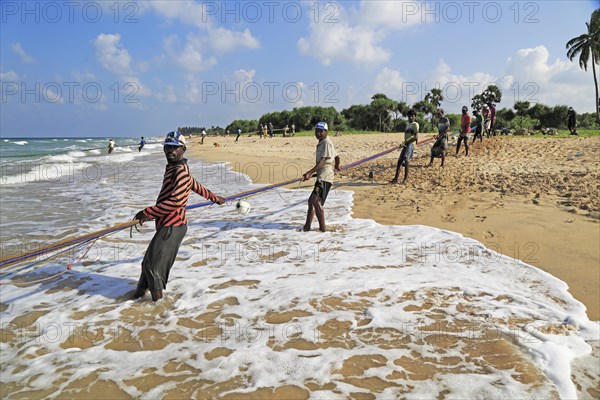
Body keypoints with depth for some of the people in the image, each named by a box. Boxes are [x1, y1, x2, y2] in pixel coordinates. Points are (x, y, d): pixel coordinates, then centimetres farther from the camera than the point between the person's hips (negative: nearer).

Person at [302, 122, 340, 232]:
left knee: (316, 201, -18)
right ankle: (307, 227, 18)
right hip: (321, 177, 11)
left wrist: (310, 173, -32)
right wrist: (337, 166, 52)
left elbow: (323, 161, -22)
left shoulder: (327, 143, -10)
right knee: (311, 201, 12)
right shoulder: (321, 143, 20)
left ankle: (323, 228, -14)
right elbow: (336, 156, 32)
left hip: (325, 177, -11)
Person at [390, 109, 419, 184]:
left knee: (406, 159, -23)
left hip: (411, 144, -8)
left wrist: (405, 143, -16)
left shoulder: (415, 124, -3)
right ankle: (396, 179, 5)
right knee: (400, 160, 3)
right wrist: (403, 144, 16)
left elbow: (416, 137, -13)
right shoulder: (408, 124, 22)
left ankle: (405, 178, -18)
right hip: (406, 145, 9)